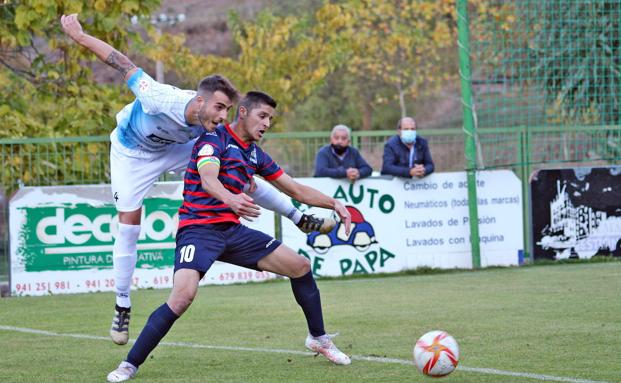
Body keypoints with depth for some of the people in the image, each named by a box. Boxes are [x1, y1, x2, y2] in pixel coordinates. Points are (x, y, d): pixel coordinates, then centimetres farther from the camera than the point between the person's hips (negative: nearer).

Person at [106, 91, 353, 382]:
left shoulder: (256, 154, 15)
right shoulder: (214, 139, -8)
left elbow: (296, 191, 23)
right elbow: (208, 179, -28)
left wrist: (334, 204, 12)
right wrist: (229, 198, -49)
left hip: (231, 229, 8)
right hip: (198, 229, -8)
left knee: (300, 266, 5)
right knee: (183, 295, -29)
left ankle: (318, 339, 25)